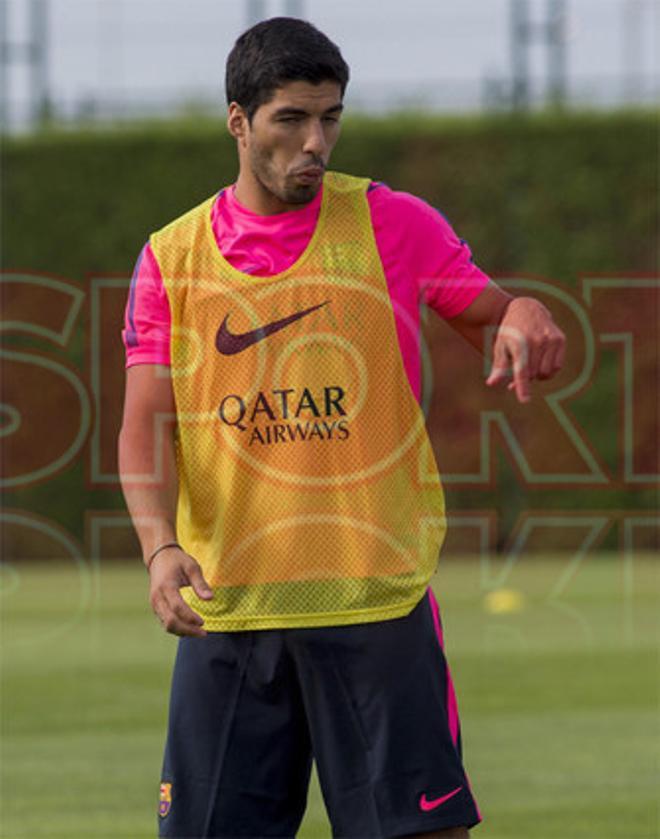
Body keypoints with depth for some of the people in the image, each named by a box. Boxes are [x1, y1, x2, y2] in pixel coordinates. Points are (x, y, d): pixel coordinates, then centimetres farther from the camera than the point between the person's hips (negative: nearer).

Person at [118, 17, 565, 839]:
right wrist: (161, 547, -16)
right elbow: (146, 425, 2)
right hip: (225, 609, 1)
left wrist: (524, 316, -19)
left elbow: (493, 317, 7)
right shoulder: (171, 259, 5)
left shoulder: (393, 224, 3)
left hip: (376, 598, -1)